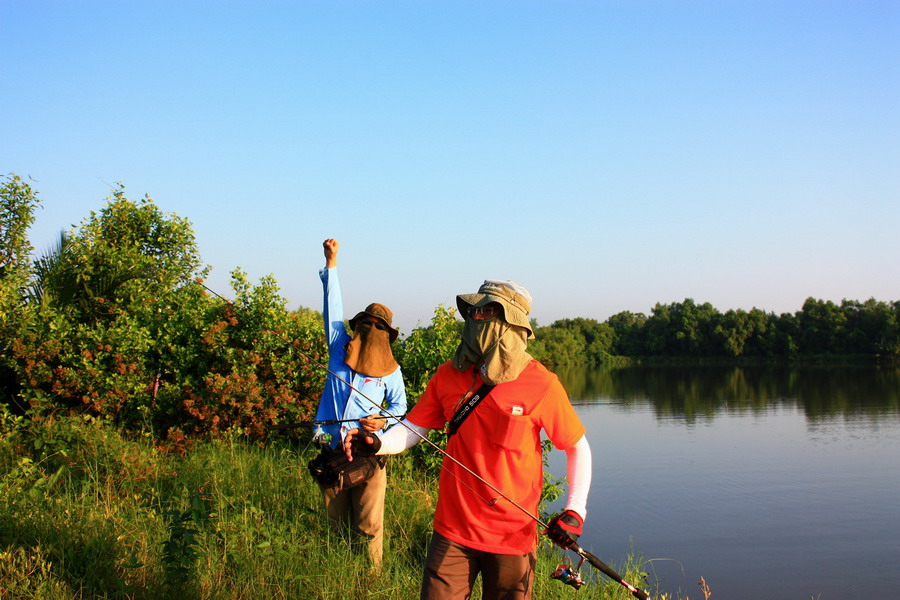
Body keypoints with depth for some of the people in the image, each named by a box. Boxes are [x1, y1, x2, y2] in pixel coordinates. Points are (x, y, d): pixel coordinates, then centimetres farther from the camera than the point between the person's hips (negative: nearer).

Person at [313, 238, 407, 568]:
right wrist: (331, 262, 7)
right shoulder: (339, 348, 8)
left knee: (368, 526, -5)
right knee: (336, 523, 9)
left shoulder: (391, 371, 7)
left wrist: (383, 420, -5)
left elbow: (400, 405, 17)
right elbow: (333, 304, 8)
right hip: (332, 452, 2)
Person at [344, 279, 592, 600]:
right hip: (453, 530, 3)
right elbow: (412, 428, 4)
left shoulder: (541, 384, -10)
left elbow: (578, 447, 0)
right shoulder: (448, 375, 0)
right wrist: (377, 444, -16)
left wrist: (575, 510, -9)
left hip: (513, 535, -2)